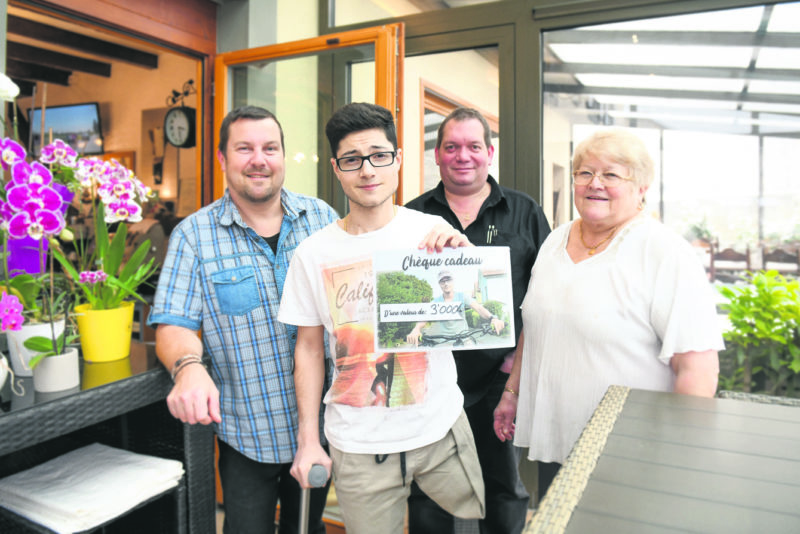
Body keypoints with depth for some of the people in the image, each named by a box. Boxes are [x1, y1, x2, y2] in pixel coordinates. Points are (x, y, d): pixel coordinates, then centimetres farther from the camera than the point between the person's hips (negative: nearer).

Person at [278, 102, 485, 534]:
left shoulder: (430, 232, -5)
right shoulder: (313, 253, -4)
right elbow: (309, 347, 3)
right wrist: (307, 439, 3)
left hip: (442, 428, 1)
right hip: (359, 445, 0)